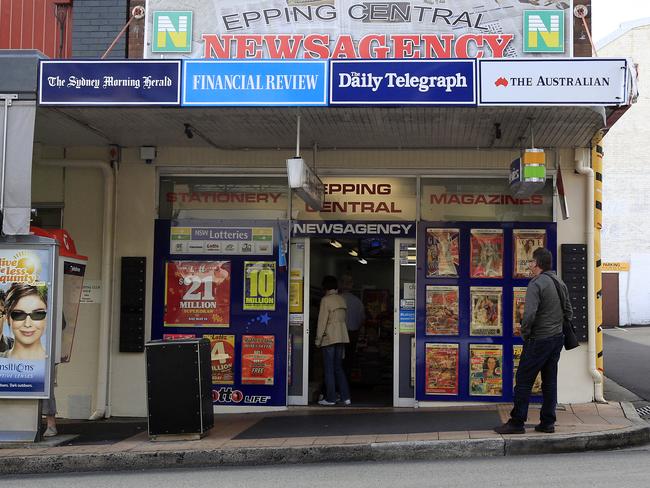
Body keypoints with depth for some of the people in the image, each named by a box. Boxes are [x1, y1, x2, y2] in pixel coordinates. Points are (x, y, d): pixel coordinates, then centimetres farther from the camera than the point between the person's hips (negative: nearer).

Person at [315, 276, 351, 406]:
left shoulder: (326, 300, -10)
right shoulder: (342, 300, 10)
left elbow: (322, 321, -12)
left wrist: (318, 340, -7)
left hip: (329, 337, -7)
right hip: (342, 336, 7)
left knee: (329, 369, 0)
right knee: (338, 367, 13)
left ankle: (330, 399, 1)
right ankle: (346, 397, 8)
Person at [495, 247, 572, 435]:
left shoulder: (536, 284, -16)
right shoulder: (560, 283, 11)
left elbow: (529, 314, -25)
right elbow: (569, 312, 17)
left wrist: (525, 333, -11)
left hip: (538, 340, -8)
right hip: (557, 338, 8)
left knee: (523, 381, -1)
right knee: (550, 381, 11)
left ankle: (517, 422, 1)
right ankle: (547, 423, 14)